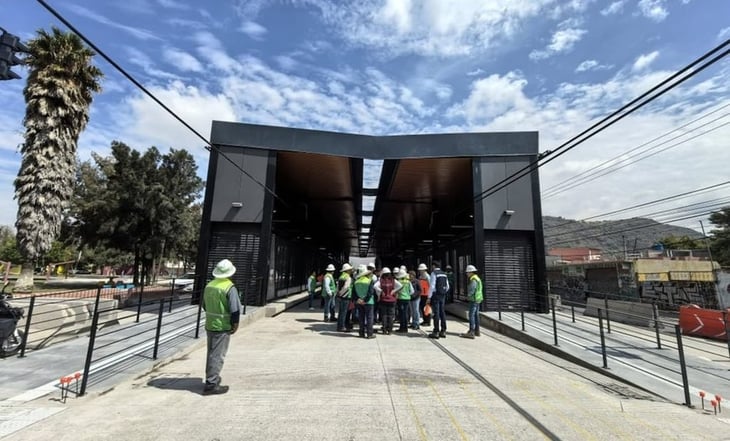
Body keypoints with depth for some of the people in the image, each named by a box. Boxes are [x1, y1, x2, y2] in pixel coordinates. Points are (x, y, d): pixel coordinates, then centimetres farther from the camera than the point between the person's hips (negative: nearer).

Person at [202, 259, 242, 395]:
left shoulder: (209, 285, 5)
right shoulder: (230, 288, -19)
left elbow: (204, 305, 15)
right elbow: (235, 309, -21)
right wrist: (235, 324, -8)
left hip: (209, 325, 8)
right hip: (223, 327, -7)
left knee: (211, 353, 21)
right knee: (218, 355, 1)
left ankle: (211, 377, 37)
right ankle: (211, 384, 6)